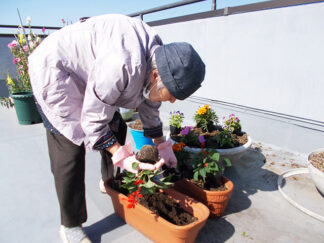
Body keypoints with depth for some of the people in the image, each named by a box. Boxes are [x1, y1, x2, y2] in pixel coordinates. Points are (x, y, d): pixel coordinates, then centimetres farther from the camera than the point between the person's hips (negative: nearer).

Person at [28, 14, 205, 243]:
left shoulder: (157, 55, -10)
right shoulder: (123, 66, -39)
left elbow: (149, 106, 3)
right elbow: (93, 120, -27)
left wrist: (162, 146, 6)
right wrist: (123, 158, -26)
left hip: (85, 73, 8)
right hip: (53, 69, -8)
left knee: (117, 129, 5)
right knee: (71, 145, -13)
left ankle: (110, 181, 29)